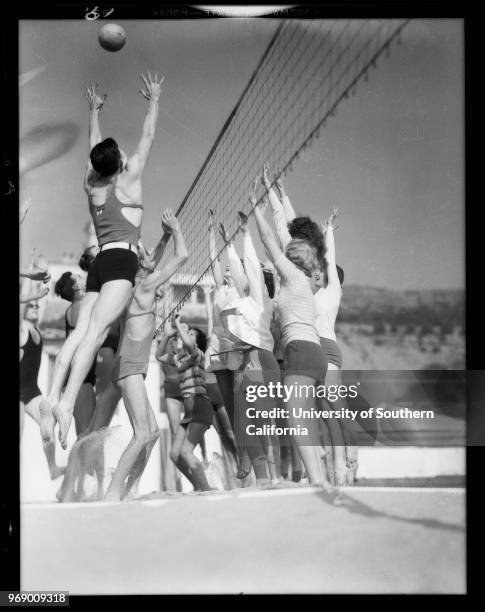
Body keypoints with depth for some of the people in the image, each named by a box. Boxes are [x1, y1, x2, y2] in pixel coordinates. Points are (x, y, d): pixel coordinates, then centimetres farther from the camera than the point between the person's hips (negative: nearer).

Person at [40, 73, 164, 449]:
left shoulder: (92, 185, 18)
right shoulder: (128, 180, 6)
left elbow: (95, 145, 34)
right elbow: (148, 138, 14)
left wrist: (95, 111, 49)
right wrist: (154, 101, 27)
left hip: (99, 264, 6)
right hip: (121, 261, -6)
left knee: (80, 331, -6)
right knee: (96, 331, -21)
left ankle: (53, 396, -24)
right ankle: (67, 402, -35)